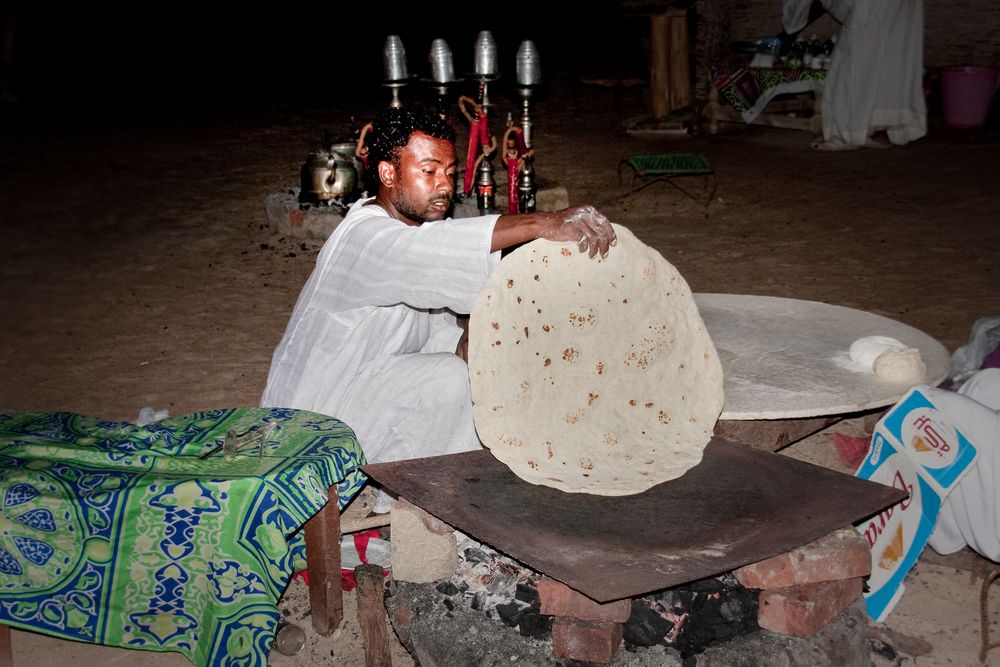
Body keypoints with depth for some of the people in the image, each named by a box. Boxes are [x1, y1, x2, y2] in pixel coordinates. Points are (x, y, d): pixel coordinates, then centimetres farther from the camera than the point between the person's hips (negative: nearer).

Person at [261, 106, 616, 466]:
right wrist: (541, 224, -54)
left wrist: (468, 347, -18)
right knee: (448, 378, -25)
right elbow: (440, 247, -47)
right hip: (312, 417, -9)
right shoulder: (364, 237, -25)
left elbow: (439, 330, 3)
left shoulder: (414, 230, 5)